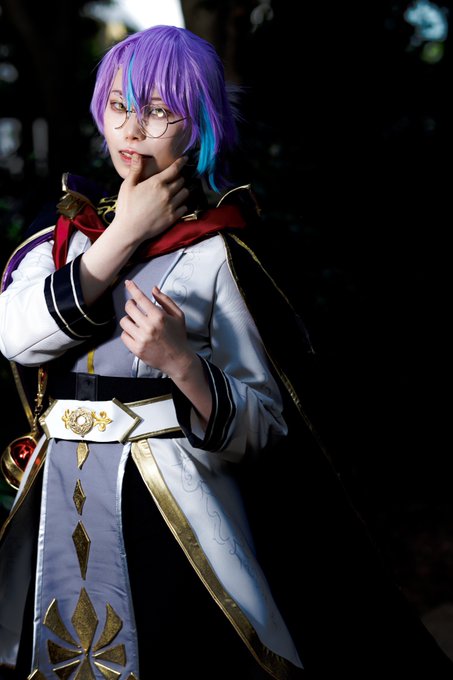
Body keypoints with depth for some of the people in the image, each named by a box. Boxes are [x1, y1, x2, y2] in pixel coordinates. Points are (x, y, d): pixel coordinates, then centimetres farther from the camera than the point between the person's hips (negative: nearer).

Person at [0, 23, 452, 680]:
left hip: (172, 512, -4)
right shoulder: (69, 231, 8)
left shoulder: (215, 255, -7)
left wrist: (182, 364, -27)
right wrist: (124, 235, -10)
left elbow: (259, 425, -9)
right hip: (63, 505, 5)